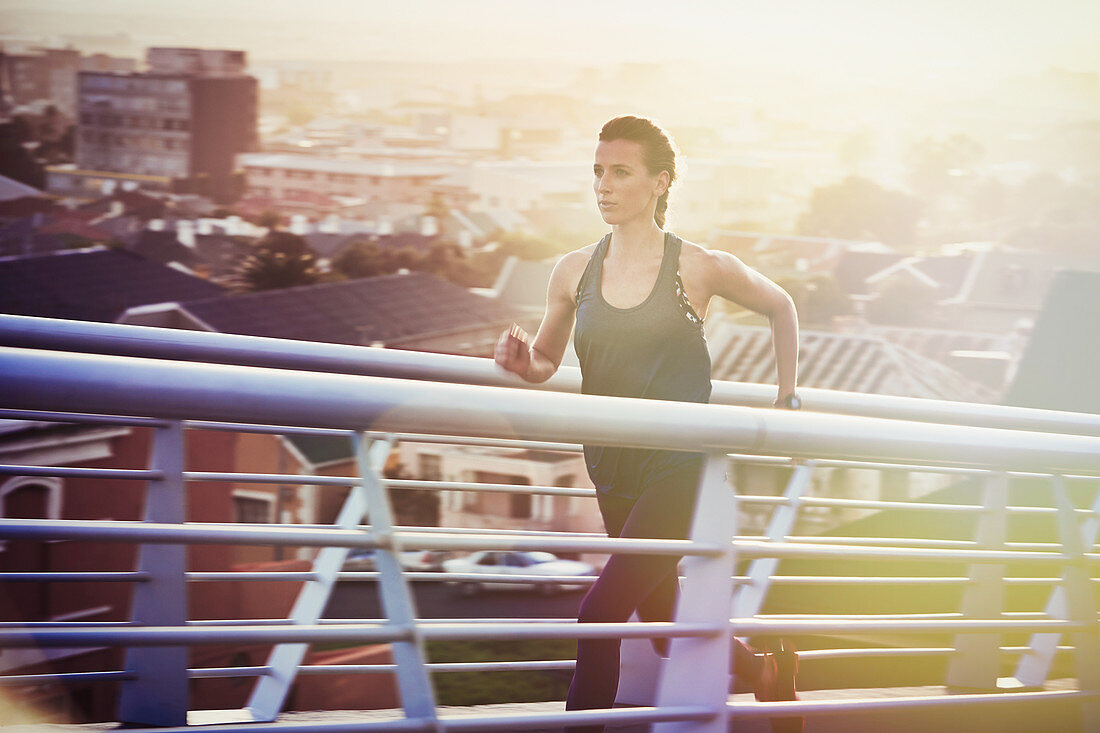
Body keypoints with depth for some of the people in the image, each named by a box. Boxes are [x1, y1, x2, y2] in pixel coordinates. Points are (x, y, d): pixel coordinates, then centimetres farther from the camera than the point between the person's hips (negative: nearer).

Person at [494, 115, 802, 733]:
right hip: (615, 474, 5)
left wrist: (787, 399, 13)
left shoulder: (700, 269, -6)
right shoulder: (574, 273, 2)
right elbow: (547, 361, 14)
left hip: (681, 469, -5)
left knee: (601, 614, -19)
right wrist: (524, 362, -9)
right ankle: (766, 670, 46)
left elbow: (780, 307, 12)